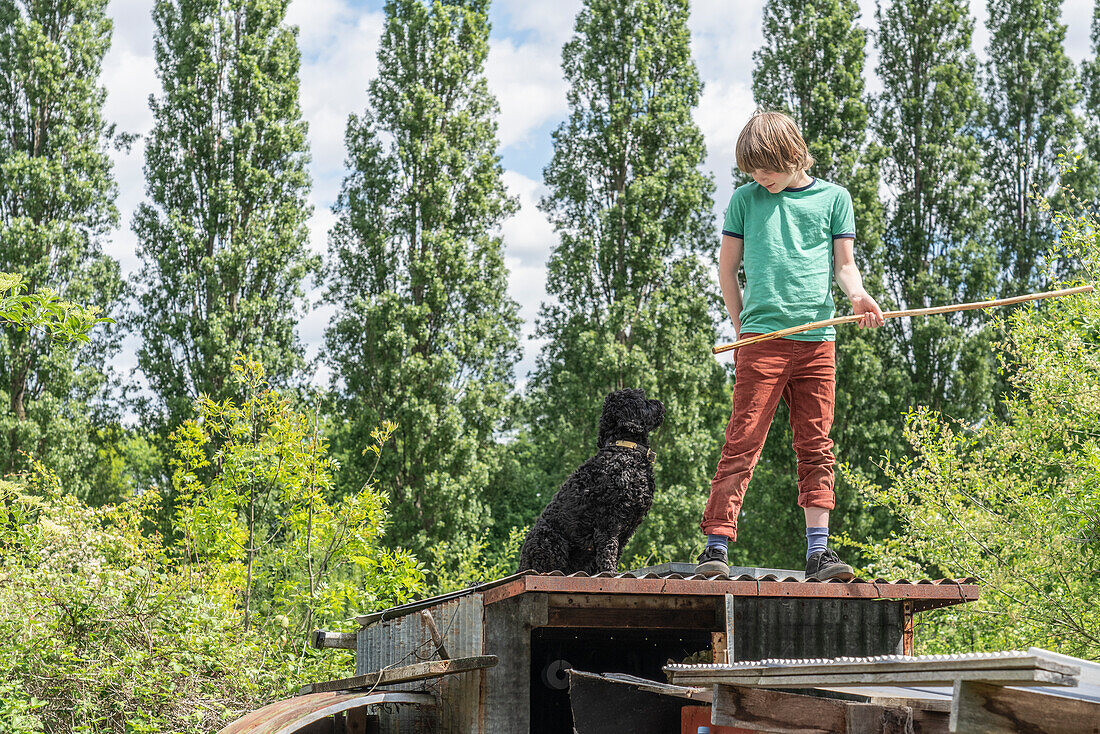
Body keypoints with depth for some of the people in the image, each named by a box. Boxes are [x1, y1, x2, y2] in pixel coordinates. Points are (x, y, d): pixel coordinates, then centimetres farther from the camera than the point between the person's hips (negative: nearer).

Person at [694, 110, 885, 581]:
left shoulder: (833, 197, 14)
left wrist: (857, 294, -8)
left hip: (817, 338, 2)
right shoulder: (745, 199, 12)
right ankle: (716, 546, -8)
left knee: (816, 444, 2)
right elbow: (727, 269, 15)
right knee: (743, 441, -8)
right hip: (761, 336, -2)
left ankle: (818, 551, 4)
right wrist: (741, 326, 8)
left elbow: (843, 262, 13)